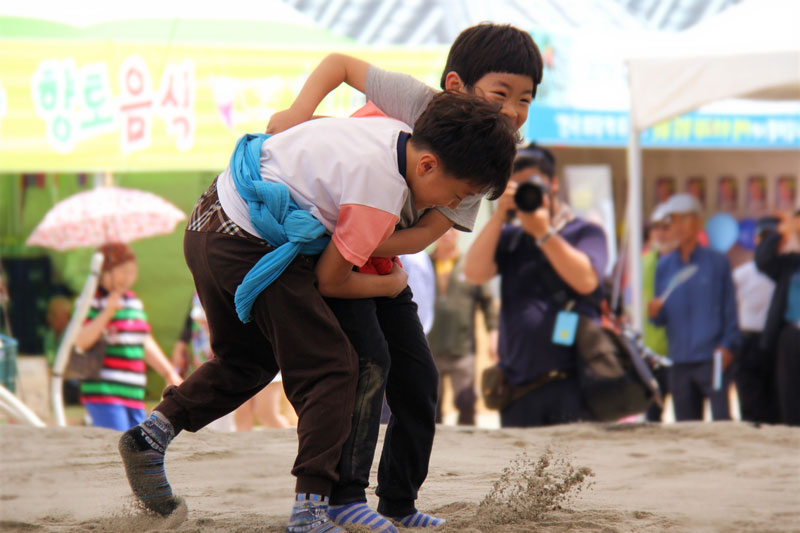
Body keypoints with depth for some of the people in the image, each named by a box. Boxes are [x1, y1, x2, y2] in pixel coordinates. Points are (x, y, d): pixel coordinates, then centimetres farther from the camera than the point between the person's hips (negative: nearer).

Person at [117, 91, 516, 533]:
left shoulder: (394, 130, 5)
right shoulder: (382, 194, -20)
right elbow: (328, 280, -9)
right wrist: (389, 285, 7)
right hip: (249, 247, -10)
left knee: (247, 359, 28)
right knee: (331, 369, -4)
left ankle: (152, 434, 22)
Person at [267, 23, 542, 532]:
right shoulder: (414, 99, -23)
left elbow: (425, 233, -16)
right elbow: (340, 62, -12)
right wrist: (300, 110, -28)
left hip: (381, 260, 7)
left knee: (419, 376, 7)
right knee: (368, 358, -21)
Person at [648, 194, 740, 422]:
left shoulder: (718, 262, 5)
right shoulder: (664, 266, 13)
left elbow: (730, 308, 4)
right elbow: (661, 318, 13)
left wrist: (727, 346, -7)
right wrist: (655, 313, -10)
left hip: (712, 358, -4)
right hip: (680, 360, 4)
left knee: (721, 419, -13)